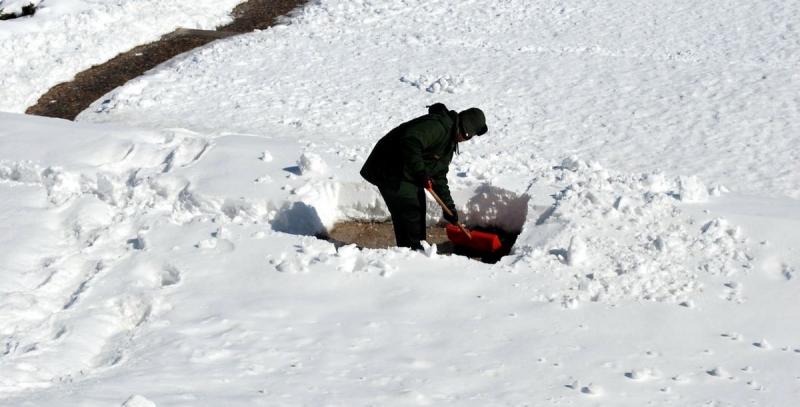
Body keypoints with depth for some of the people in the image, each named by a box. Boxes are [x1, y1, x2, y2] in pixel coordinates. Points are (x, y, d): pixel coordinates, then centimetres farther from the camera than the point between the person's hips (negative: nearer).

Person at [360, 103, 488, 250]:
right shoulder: (437, 126, -22)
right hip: (389, 171, -11)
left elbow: (439, 176, 16)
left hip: (409, 176, 11)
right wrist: (420, 172, -36)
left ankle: (417, 250, 25)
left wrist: (448, 206, 11)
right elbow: (410, 141, -38)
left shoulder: (450, 144, 12)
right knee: (410, 212, -11)